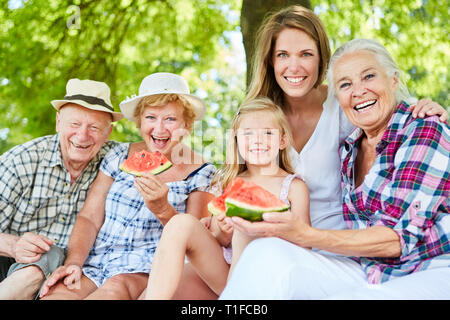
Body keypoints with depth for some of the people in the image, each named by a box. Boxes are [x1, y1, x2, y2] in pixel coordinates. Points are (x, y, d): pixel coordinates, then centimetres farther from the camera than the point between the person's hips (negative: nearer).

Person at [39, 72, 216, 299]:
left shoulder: (201, 173, 3)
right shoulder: (119, 157, 10)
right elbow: (89, 217, 6)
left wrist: (163, 210, -21)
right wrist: (74, 262, -11)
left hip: (148, 271, -1)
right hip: (96, 262, 2)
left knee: (117, 287, -35)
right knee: (58, 292, -30)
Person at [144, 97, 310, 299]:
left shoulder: (294, 186, 4)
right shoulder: (226, 184, 13)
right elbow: (211, 242, 12)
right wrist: (222, 233, -11)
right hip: (222, 273, 3)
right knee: (182, 224, -19)